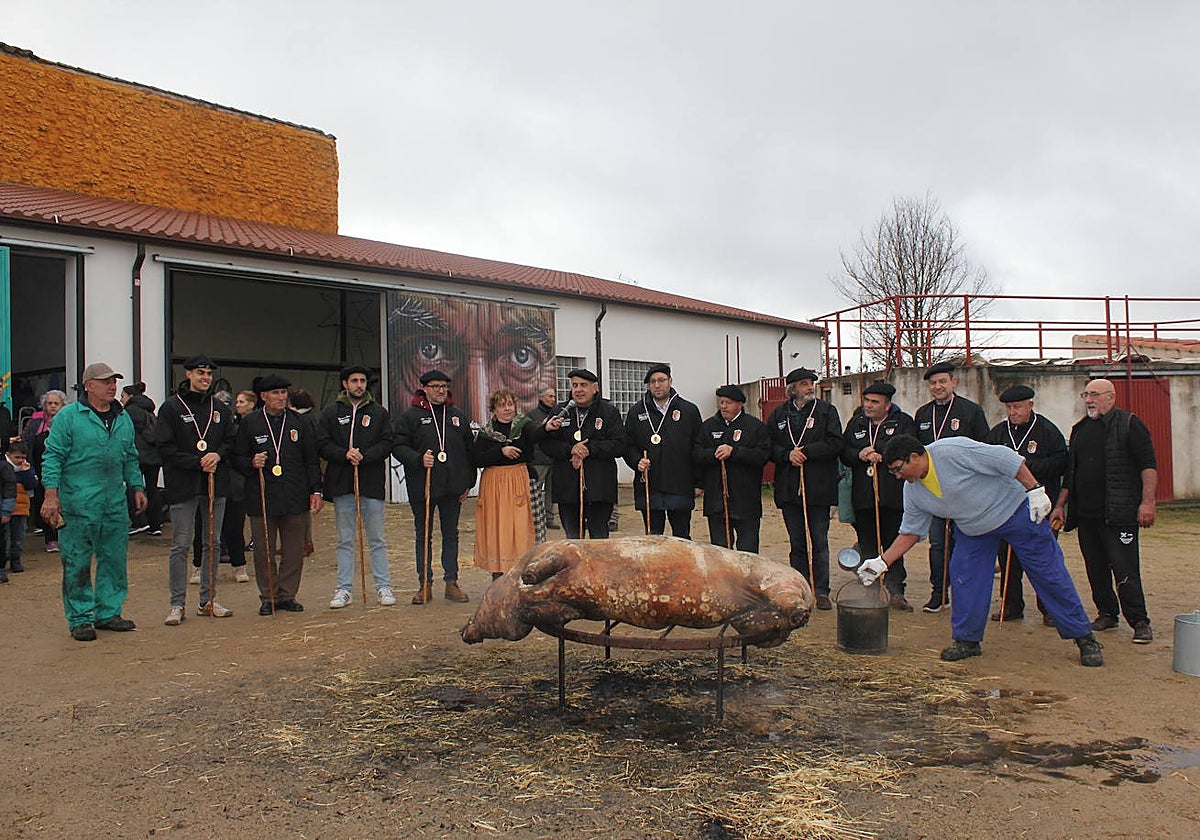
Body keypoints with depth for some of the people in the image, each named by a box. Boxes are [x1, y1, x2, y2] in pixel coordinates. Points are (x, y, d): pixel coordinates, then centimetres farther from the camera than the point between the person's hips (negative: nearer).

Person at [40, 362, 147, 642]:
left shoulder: (123, 418, 13)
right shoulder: (68, 416, -4)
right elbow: (53, 456, -7)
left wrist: (137, 487, 16)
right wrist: (51, 494, -13)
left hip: (115, 503, 6)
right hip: (77, 504, -5)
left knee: (115, 559, 9)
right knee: (77, 563, 1)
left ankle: (108, 612, 21)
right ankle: (80, 618, 11)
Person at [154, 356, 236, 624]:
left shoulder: (220, 408, 12)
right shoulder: (171, 407, -3)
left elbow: (232, 441, 13)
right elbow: (165, 447, -8)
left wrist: (218, 455, -8)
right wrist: (198, 462, -15)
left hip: (215, 484, 5)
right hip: (183, 484, -4)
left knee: (212, 543, 10)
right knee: (181, 546, -1)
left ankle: (208, 600, 19)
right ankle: (177, 604, 7)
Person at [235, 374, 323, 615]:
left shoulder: (300, 423, 9)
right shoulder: (249, 423, 5)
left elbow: (311, 460, 10)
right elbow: (237, 458, 9)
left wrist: (316, 491, 4)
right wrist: (251, 463, -13)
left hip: (295, 496, 1)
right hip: (261, 497, -1)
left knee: (294, 550, 5)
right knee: (264, 551, 4)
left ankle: (287, 595, 17)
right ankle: (268, 597, 16)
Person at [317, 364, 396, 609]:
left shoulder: (379, 412, 8)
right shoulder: (331, 412, 8)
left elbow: (387, 443, 0)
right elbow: (322, 444, 1)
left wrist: (365, 456, -15)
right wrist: (345, 454, -15)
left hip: (372, 482, 0)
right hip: (341, 483, 0)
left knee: (377, 539, 5)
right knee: (345, 540, 7)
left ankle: (383, 586, 11)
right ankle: (344, 589, 13)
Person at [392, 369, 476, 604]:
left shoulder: (458, 416, 11)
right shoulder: (410, 416, 0)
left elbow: (469, 450, 14)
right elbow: (398, 446, -5)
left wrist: (468, 482, 8)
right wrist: (419, 459, -21)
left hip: (452, 487, 3)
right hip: (422, 486, -3)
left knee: (451, 535, 9)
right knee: (424, 536, 6)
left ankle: (451, 582, 17)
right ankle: (424, 585, 13)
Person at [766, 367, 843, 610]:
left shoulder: (826, 411, 3)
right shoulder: (778, 415, 10)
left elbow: (835, 444, -7)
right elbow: (769, 446, 7)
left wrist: (806, 451, -13)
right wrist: (787, 455, -11)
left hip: (818, 488, -2)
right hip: (789, 488, 3)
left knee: (819, 542, 1)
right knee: (797, 543, 9)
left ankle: (821, 592, 8)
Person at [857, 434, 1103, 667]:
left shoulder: (952, 451, -29)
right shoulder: (913, 491, -6)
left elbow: (1007, 459, -25)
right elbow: (910, 533, 2)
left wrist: (1034, 490, -26)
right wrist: (881, 562, -5)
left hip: (1014, 509, -6)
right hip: (972, 530, 7)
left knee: (1049, 575, -1)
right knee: (964, 576, -4)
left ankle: (1084, 637, 10)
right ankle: (968, 640, 11)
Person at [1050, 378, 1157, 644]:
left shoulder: (1129, 424, -3)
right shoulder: (1080, 429, 16)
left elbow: (1148, 465, -8)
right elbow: (1070, 472, 21)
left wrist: (1147, 502, -16)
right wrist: (1060, 505, 17)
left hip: (1119, 514, -6)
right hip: (1085, 514, 7)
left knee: (1125, 570, -7)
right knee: (1096, 569, 10)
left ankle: (1140, 622, 1)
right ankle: (1107, 614, 22)